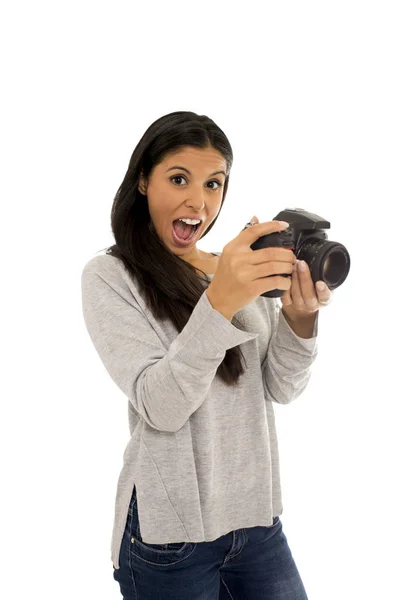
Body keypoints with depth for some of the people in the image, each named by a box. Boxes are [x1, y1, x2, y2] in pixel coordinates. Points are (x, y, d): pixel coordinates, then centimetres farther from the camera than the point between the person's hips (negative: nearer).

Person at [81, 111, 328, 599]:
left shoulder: (247, 268, 6)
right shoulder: (109, 277, -10)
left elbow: (282, 390, 1)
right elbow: (161, 407, -21)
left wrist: (300, 316, -17)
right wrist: (219, 302, -34)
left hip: (258, 516, 5)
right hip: (170, 527, -5)